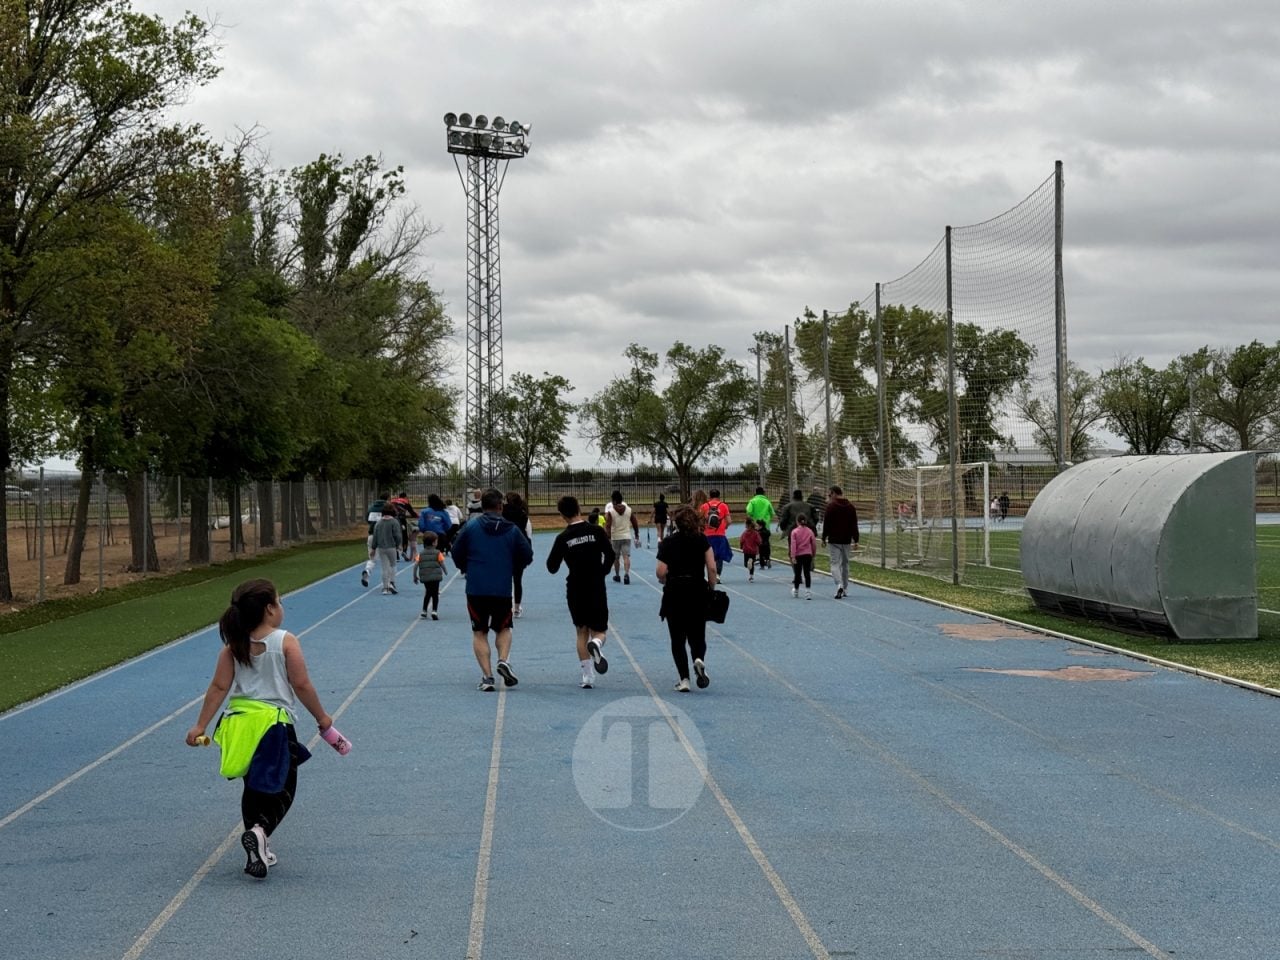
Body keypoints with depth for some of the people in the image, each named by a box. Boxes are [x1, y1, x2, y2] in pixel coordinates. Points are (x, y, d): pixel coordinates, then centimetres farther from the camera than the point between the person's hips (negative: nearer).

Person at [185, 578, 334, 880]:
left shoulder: (233, 646, 1)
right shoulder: (286, 642, -10)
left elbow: (219, 687, -2)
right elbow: (301, 685, -10)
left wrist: (200, 726, 1)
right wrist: (322, 718, 3)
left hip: (240, 722, 5)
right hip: (274, 724, -5)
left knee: (254, 788, 19)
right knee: (282, 789, 7)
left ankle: (258, 851, 22)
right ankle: (259, 831, -20)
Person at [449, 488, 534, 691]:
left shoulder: (470, 526, -1)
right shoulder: (511, 530, 2)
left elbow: (457, 554, 3)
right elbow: (527, 555, 4)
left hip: (475, 589, -1)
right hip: (503, 589, 1)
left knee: (479, 632, 10)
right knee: (503, 628, 20)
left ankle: (487, 676, -1)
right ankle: (504, 660, -6)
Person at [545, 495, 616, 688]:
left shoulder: (563, 538, -6)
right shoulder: (596, 531, -5)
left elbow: (552, 567, -2)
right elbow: (610, 555, -5)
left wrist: (557, 553, 16)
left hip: (575, 590, 0)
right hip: (597, 589, 0)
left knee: (582, 633, 12)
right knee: (599, 631, 11)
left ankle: (588, 677, 5)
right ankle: (596, 644, -27)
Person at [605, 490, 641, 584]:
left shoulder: (610, 512, -8)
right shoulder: (629, 510, 2)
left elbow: (608, 526, -14)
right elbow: (635, 524, 6)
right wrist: (636, 537, 14)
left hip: (615, 537, -1)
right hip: (627, 536, 1)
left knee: (616, 557, 16)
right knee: (626, 556, -6)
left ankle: (617, 575, 28)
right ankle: (626, 573, -27)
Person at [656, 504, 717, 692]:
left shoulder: (668, 543, -4)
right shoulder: (703, 540, 0)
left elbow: (661, 572, -10)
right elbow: (712, 568, -5)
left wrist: (665, 582, 11)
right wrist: (711, 588, 7)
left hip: (675, 592, -1)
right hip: (697, 592, 1)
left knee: (678, 639, 8)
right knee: (697, 635, 13)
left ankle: (684, 679, 2)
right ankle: (699, 659, -18)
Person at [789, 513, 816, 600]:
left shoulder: (794, 531, -7)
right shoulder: (810, 531, 1)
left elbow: (793, 545, -12)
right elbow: (813, 543, 5)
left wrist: (793, 556, -13)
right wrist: (813, 553, 20)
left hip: (798, 555, -1)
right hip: (808, 555, 1)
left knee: (797, 573, 11)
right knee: (807, 573, 1)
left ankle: (796, 591, 28)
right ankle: (808, 591, -9)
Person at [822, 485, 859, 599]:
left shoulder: (831, 506, -8)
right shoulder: (851, 507, 7)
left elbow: (827, 524, -8)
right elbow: (854, 525, 8)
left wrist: (824, 538, -1)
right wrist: (856, 539, 10)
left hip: (834, 540, -5)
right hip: (846, 540, 5)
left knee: (835, 563, -5)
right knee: (845, 563, 15)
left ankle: (839, 585, -25)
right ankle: (845, 589, 21)